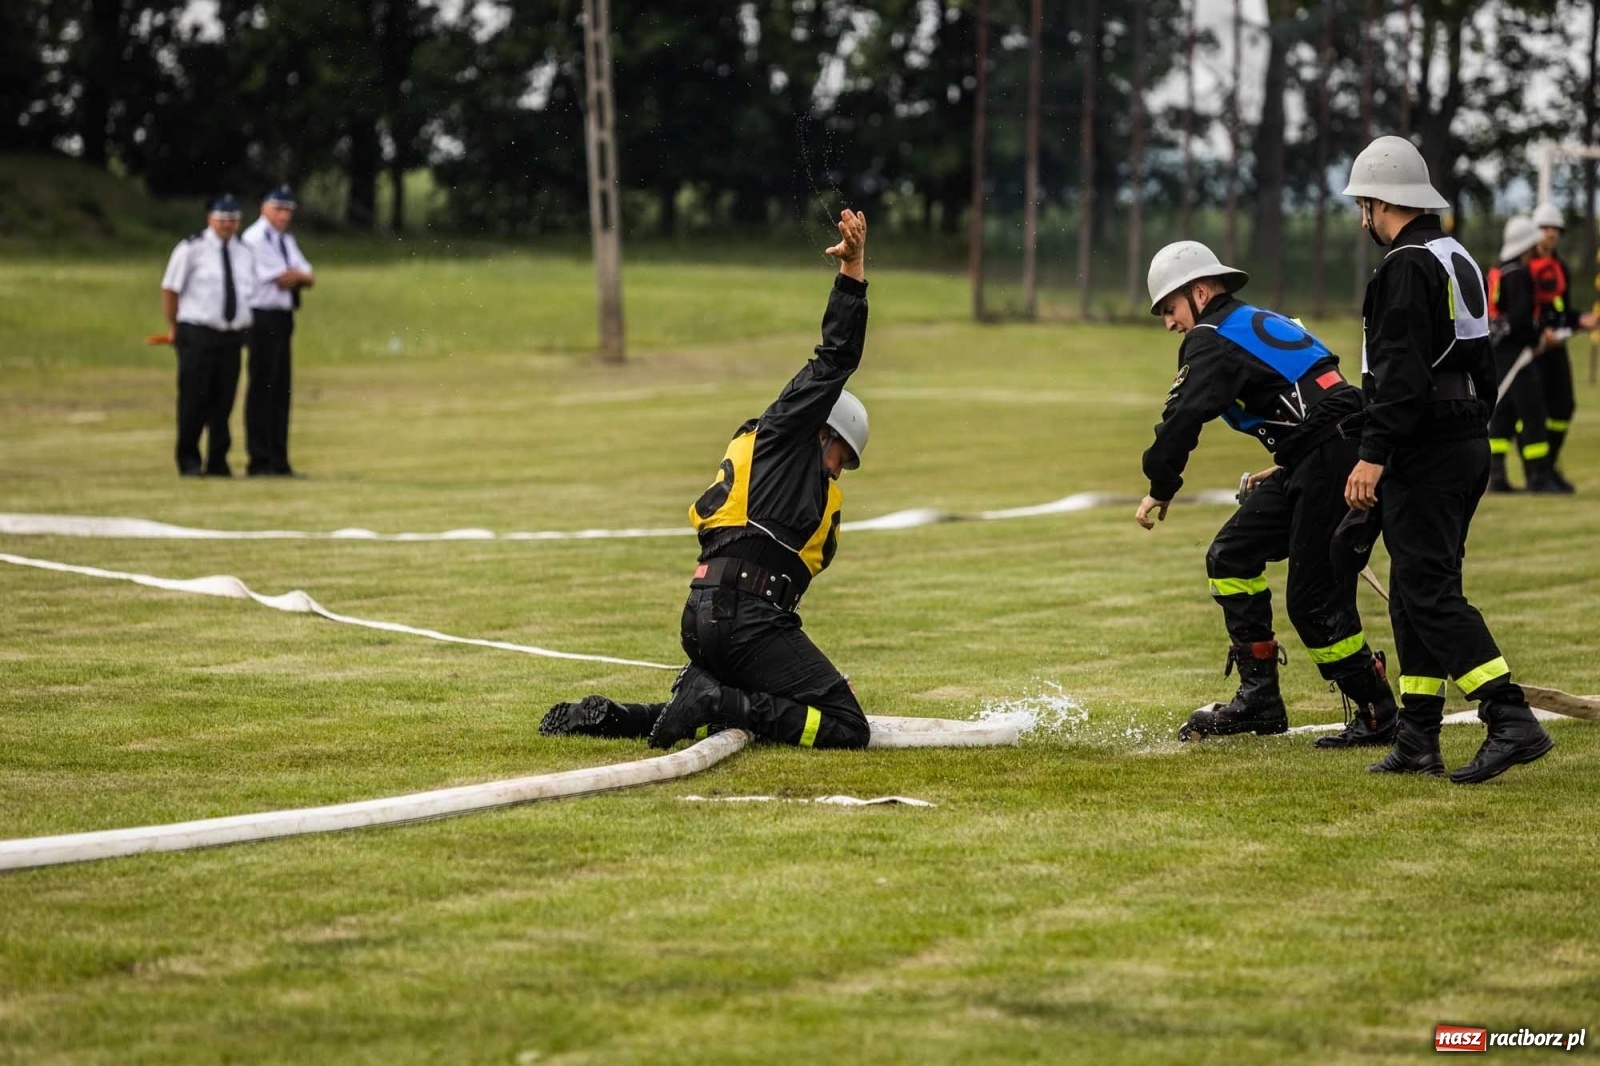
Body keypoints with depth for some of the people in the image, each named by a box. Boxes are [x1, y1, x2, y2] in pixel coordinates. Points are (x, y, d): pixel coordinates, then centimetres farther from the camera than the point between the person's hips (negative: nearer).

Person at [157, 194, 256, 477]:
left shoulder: (244, 254, 13)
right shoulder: (192, 249, -3)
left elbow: (249, 295, 20)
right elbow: (169, 289, 0)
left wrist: (244, 330, 12)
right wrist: (174, 327, 2)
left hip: (233, 336, 5)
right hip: (197, 335, -5)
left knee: (223, 402, 6)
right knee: (193, 401, -5)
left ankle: (218, 462, 14)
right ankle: (189, 461, 5)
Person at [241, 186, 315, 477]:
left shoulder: (287, 241, 19)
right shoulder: (255, 239, -8)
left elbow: (308, 279, 12)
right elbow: (282, 279, -14)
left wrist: (293, 276, -7)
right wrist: (300, 275, 4)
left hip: (283, 319, 9)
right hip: (263, 318, -9)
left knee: (281, 390, 8)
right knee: (262, 387, -8)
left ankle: (278, 461, 11)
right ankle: (260, 461, -7)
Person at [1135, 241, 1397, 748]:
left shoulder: (1212, 339, -7)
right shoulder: (1260, 323, 23)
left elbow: (1184, 417, -17)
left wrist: (1160, 490, -6)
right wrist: (1287, 466, 29)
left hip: (1334, 460, -11)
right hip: (1313, 464, 11)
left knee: (1315, 601, -9)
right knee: (1231, 556, 13)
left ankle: (1378, 716, -1)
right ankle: (1259, 698, 14)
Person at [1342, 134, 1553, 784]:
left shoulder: (1407, 267, -15)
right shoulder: (1460, 261, 17)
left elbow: (1399, 371, -23)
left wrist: (1374, 455, -25)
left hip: (1425, 454, -10)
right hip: (1467, 444, 10)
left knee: (1430, 594, -11)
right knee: (1416, 592, 13)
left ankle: (1512, 722, -20)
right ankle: (1417, 741, 15)